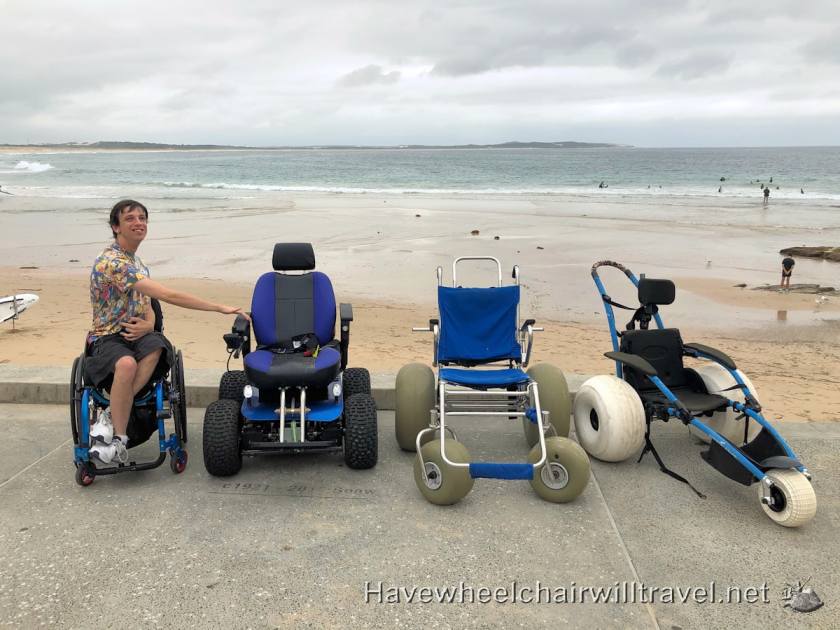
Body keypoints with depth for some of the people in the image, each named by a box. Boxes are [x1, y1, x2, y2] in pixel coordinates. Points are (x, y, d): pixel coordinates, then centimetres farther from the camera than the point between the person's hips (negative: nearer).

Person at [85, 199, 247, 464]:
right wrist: (219, 308, -27)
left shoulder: (136, 261, 14)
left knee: (155, 346, -31)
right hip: (107, 337, -6)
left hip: (135, 333, 6)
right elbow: (166, 295, -26)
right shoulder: (111, 261, -17)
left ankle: (109, 418, -25)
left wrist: (148, 325, -11)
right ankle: (118, 437, -22)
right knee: (127, 364, -40)